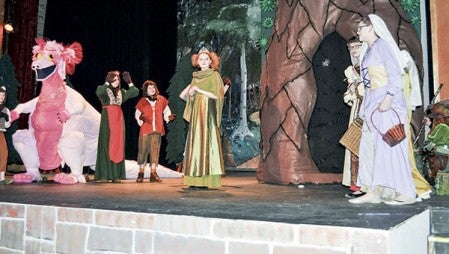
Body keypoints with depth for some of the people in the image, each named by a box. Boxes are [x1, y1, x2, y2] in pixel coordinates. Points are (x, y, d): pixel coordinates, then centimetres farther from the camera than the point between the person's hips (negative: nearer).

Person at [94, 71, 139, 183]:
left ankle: (116, 174, 3)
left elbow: (135, 93, 12)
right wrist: (107, 83, -25)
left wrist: (129, 82, 6)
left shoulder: (121, 92, 17)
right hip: (108, 120, -5)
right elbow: (98, 93, -21)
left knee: (118, 145, 1)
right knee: (107, 145, -6)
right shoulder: (104, 90, 2)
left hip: (119, 120, 5)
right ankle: (106, 174, -4)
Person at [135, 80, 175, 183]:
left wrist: (169, 117, -6)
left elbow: (166, 111, 13)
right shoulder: (142, 101, 3)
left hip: (157, 130, 2)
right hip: (145, 129, -1)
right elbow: (137, 114, 9)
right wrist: (140, 118, -11)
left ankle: (153, 173, 10)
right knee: (143, 150, 0)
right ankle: (141, 173, 12)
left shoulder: (161, 99, 7)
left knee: (155, 151, 3)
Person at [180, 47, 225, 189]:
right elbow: (183, 96, 16)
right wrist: (190, 91, -4)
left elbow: (216, 95, -10)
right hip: (196, 114, 6)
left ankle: (209, 181, -9)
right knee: (196, 144, 2)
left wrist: (199, 90, -10)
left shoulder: (214, 75, 1)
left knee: (207, 144, -10)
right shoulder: (195, 77, 17)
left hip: (208, 114, -6)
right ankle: (196, 181, 4)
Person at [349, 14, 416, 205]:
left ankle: (406, 193, -3)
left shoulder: (382, 46, -5)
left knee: (389, 145, -9)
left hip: (387, 104, -9)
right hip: (372, 104, 9)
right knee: (369, 146, 5)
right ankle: (373, 192, 9)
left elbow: (394, 75, -14)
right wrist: (365, 107, 17)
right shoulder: (368, 51, 20)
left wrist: (388, 99, -24)